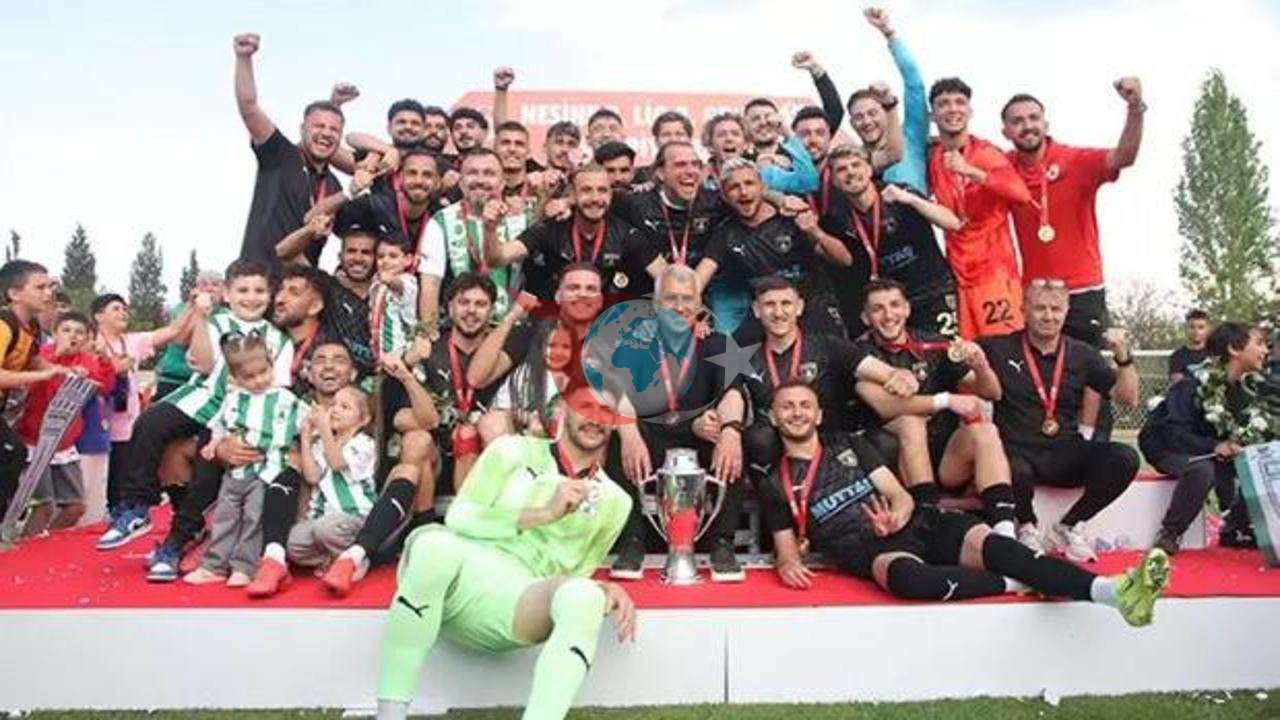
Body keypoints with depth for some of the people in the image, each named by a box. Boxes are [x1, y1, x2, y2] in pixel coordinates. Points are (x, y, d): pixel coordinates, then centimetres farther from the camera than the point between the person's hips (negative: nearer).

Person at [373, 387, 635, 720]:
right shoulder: (515, 450, 13)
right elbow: (458, 516, 3)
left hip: (516, 600, 1)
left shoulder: (615, 502, 18)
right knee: (436, 544, -37)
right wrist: (542, 514, -5)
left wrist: (607, 591, -2)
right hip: (457, 577, 0)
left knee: (584, 597, -33)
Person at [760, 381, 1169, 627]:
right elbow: (786, 549, 11)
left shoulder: (850, 446, 19)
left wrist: (897, 516, -13)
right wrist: (787, 563, -15)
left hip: (920, 524, 3)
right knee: (906, 575, -39)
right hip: (871, 550, -3)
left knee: (990, 545, -26)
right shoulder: (775, 486, 12)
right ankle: (1021, 584, -24)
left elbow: (901, 496, 12)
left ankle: (1113, 591, -40)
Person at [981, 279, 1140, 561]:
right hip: (1018, 452, -3)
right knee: (1016, 472, -39)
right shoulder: (1000, 348, 3)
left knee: (1125, 458, -23)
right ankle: (1026, 527, 0)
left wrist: (1123, 356, -5)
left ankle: (1067, 527, 2)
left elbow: (1128, 398, 10)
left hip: (1065, 454, 4)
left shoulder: (1082, 355, 11)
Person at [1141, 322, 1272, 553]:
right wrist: (1214, 446, -41)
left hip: (1206, 451, 7)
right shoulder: (1194, 384, -23)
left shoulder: (1243, 388, 0)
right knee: (1202, 469, -36)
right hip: (1165, 447, -7)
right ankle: (1168, 535, -21)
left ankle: (1236, 529, 6)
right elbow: (1175, 434, -29)